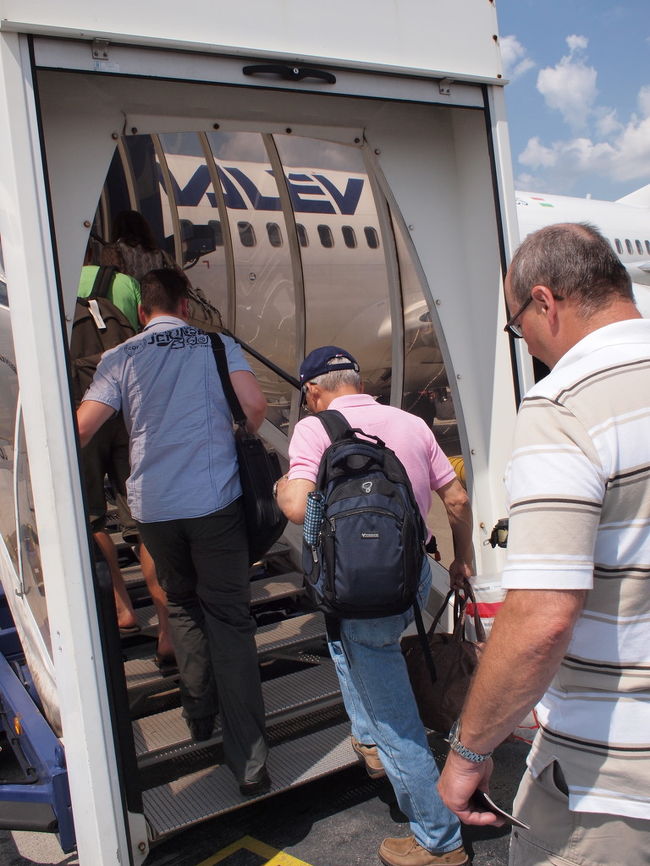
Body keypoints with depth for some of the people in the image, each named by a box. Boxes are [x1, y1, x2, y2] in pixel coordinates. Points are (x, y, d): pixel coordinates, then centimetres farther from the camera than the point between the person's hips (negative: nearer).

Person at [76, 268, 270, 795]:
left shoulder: (120, 358, 4)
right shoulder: (218, 346, 3)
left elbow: (80, 429, -4)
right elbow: (255, 406, -9)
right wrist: (239, 437, 11)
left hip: (152, 506, 2)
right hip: (216, 500, -1)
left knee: (183, 606, 24)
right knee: (230, 621, 3)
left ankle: (199, 715, 32)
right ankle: (249, 761, 2)